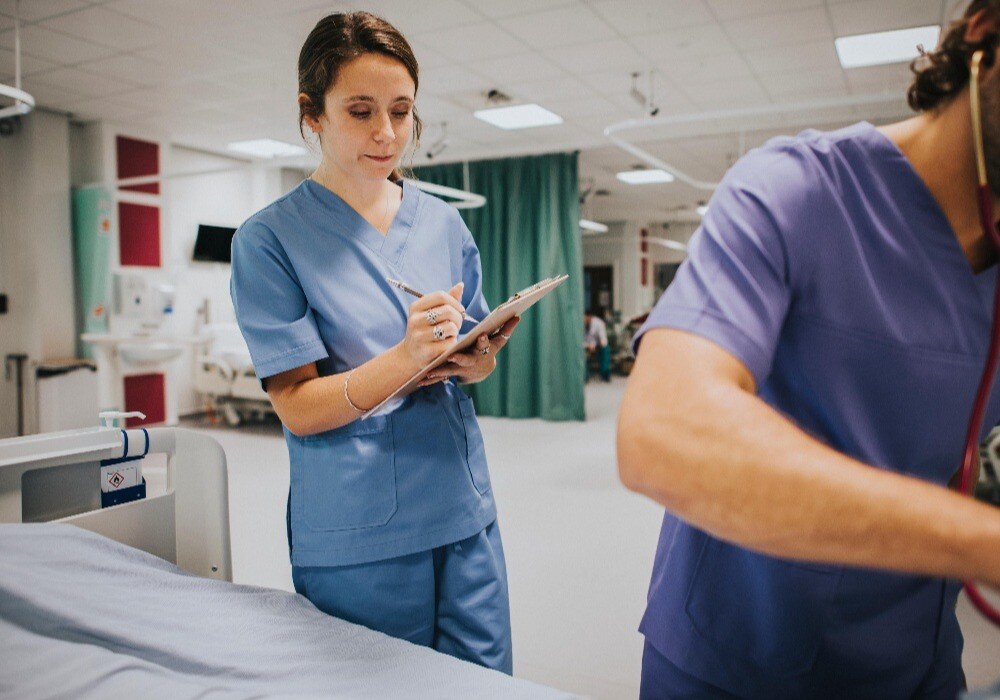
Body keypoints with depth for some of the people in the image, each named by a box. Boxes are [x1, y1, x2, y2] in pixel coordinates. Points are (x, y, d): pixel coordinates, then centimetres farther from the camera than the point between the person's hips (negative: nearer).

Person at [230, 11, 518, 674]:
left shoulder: (445, 224, 7)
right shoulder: (270, 240, -6)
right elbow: (298, 407, -11)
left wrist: (478, 363, -11)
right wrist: (407, 357, -27)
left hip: (464, 514, 4)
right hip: (356, 541, -4)